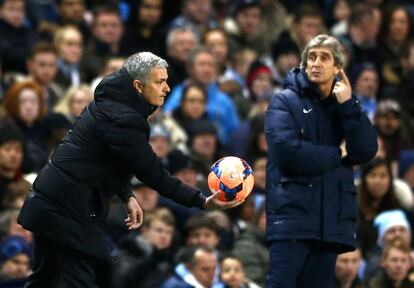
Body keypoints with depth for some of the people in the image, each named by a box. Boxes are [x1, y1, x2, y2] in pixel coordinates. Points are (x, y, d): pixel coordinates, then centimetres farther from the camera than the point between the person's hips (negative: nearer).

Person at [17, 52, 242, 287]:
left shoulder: (108, 104, 11)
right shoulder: (123, 121, -20)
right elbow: (153, 173, -18)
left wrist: (127, 196, 8)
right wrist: (202, 201, -17)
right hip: (71, 212, -11)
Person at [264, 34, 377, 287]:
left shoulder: (345, 107, 16)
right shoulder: (285, 102, 2)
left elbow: (367, 151, 0)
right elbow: (287, 152, -14)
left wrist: (348, 105, -7)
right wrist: (337, 156, -3)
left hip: (331, 222, 5)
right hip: (292, 216, -5)